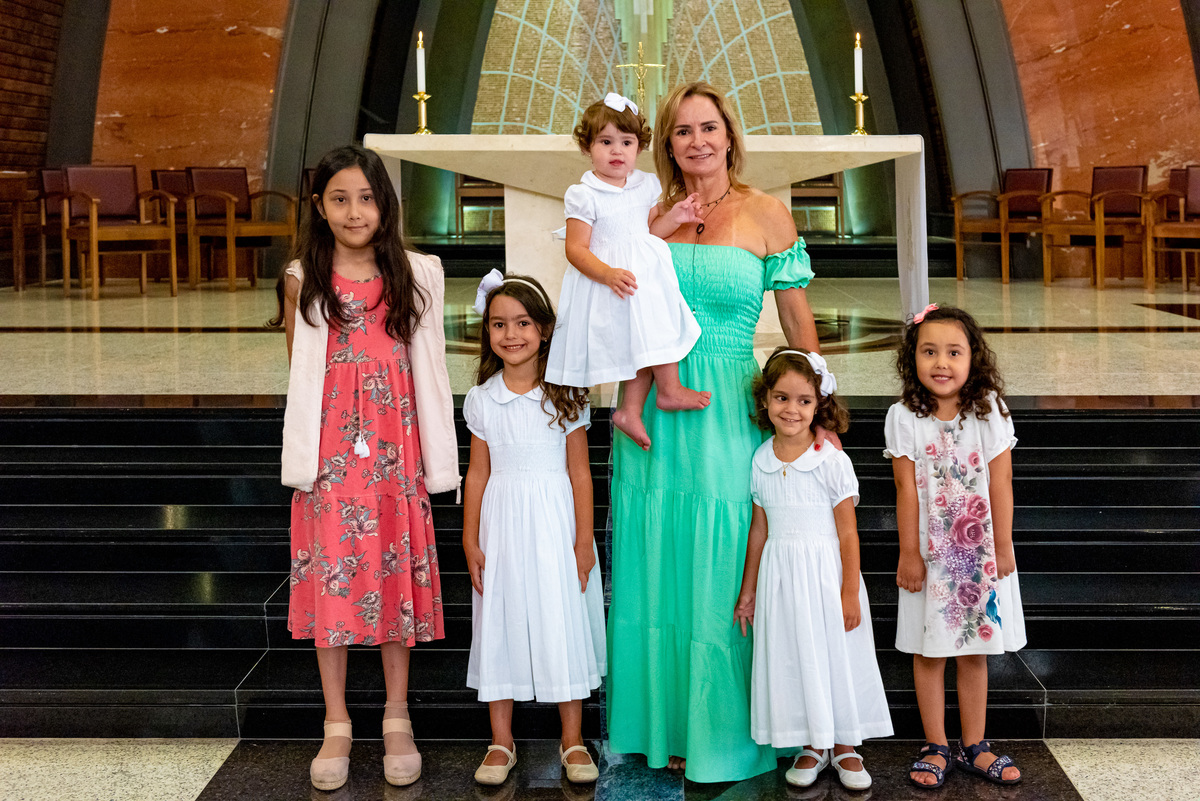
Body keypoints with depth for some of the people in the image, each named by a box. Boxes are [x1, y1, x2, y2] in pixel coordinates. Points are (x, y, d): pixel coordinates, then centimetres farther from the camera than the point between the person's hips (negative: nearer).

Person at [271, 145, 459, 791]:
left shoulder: (415, 276, 6)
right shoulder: (303, 281, 3)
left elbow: (425, 368, 10)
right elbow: (301, 374, 9)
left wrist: (434, 458, 6)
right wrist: (307, 450, 3)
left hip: (395, 449, 1)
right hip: (330, 452, -1)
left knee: (396, 570, 4)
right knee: (332, 574, 2)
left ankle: (397, 721, 17)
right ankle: (337, 726, 14)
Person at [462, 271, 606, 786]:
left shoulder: (565, 396, -4)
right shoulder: (481, 399, 2)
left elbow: (579, 473, -3)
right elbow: (478, 473, 5)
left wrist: (584, 541, -5)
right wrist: (470, 540, 3)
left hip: (554, 521, -2)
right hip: (501, 522, 2)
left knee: (561, 621, 3)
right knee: (501, 623, 6)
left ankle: (572, 741, 18)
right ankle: (501, 742, 19)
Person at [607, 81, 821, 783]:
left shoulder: (767, 214, 0)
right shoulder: (653, 214, 8)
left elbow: (799, 323, 3)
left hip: (728, 414, -3)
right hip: (652, 410, 4)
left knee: (719, 573, 1)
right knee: (655, 568, 9)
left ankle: (723, 736, 17)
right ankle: (664, 724, 24)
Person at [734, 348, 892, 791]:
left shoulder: (832, 461, -10)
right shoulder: (760, 462, 2)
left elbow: (847, 533, -8)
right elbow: (759, 530, 10)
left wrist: (850, 594, -10)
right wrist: (748, 590, 13)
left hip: (825, 574, -3)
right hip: (779, 575, 4)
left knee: (835, 653, 5)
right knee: (791, 656, 8)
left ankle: (844, 746, 22)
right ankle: (813, 745, 24)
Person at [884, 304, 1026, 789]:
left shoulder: (990, 411, -5)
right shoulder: (904, 417, -7)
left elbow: (1000, 484, -3)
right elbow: (907, 490, -8)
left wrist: (1003, 547, -3)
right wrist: (909, 553, -7)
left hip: (980, 552, 1)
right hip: (930, 553, -1)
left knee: (974, 652, 10)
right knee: (929, 652, 6)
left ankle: (974, 747, 21)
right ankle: (936, 748, 18)